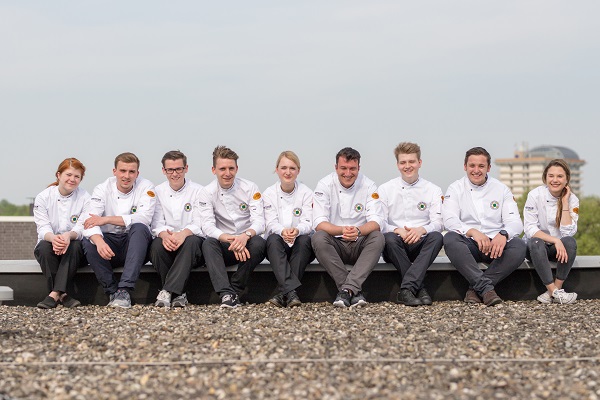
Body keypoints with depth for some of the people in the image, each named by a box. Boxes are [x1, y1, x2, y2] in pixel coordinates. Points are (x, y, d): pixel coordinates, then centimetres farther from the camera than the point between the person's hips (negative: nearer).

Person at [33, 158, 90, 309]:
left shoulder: (84, 197, -1)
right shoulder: (43, 197, 0)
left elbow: (83, 227, -12)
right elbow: (43, 227, -10)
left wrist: (69, 235, -37)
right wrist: (53, 238, -36)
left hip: (74, 251, 0)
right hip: (49, 247, 1)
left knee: (75, 245, -34)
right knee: (45, 245, -33)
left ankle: (55, 294, -39)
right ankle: (63, 295, -35)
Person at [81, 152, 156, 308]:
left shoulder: (146, 187, -4)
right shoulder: (102, 189, -2)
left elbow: (143, 218, -21)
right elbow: (90, 222, -16)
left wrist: (106, 219, -23)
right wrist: (99, 241, -39)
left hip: (135, 245, -1)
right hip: (110, 242, 1)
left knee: (140, 228, -32)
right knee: (88, 242, -28)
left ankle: (124, 289, -37)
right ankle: (113, 291, -21)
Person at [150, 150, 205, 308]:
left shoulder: (198, 191, 3)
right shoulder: (158, 192, 9)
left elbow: (199, 224, -6)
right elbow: (157, 224, 0)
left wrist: (184, 234, -29)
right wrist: (164, 235, -25)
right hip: (167, 241, 2)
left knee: (191, 241, -37)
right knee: (156, 245, -32)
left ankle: (168, 291, -43)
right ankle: (178, 293, -26)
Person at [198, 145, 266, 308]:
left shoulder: (250, 188, -2)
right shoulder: (207, 192, -2)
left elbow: (259, 221, -11)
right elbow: (208, 226, -14)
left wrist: (246, 235, -35)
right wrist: (230, 240, -33)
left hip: (246, 243, 0)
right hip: (224, 248, 0)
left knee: (259, 243, -32)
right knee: (208, 244, -31)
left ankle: (235, 290, -23)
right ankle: (226, 293, -43)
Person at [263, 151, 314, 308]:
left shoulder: (306, 193, 1)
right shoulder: (269, 193, 2)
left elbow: (308, 223, -9)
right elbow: (271, 223, -8)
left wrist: (297, 230, -35)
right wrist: (282, 231, -33)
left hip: (301, 248, 0)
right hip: (278, 248, 0)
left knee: (305, 240, -32)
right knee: (273, 239, -32)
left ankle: (283, 293, -37)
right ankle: (291, 291, -48)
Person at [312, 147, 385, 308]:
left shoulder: (368, 186, -1)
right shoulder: (325, 185, -4)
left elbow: (376, 221, -10)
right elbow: (319, 223, -13)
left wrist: (358, 231, -34)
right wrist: (342, 230, -34)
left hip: (360, 246, 1)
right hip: (335, 244, -1)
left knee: (378, 237, -29)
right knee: (318, 238, -32)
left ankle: (347, 290, -37)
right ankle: (355, 291, -34)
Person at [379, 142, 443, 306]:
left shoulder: (433, 190, 11)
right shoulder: (385, 189, 9)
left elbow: (438, 223, 1)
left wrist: (422, 229, -21)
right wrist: (398, 230, -20)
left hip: (420, 246, 1)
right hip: (395, 247, -1)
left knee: (436, 237, -32)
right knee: (389, 238, -35)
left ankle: (407, 289, -41)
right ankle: (419, 288, -34)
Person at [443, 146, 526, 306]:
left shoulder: (501, 189, 11)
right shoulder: (455, 189, 7)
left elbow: (515, 222, 1)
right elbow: (449, 220, -9)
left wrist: (503, 234, -24)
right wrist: (473, 232, -29)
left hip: (496, 244, 1)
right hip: (468, 244, -1)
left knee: (519, 246, -29)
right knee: (450, 239, -33)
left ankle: (476, 287, -27)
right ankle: (486, 287, -38)